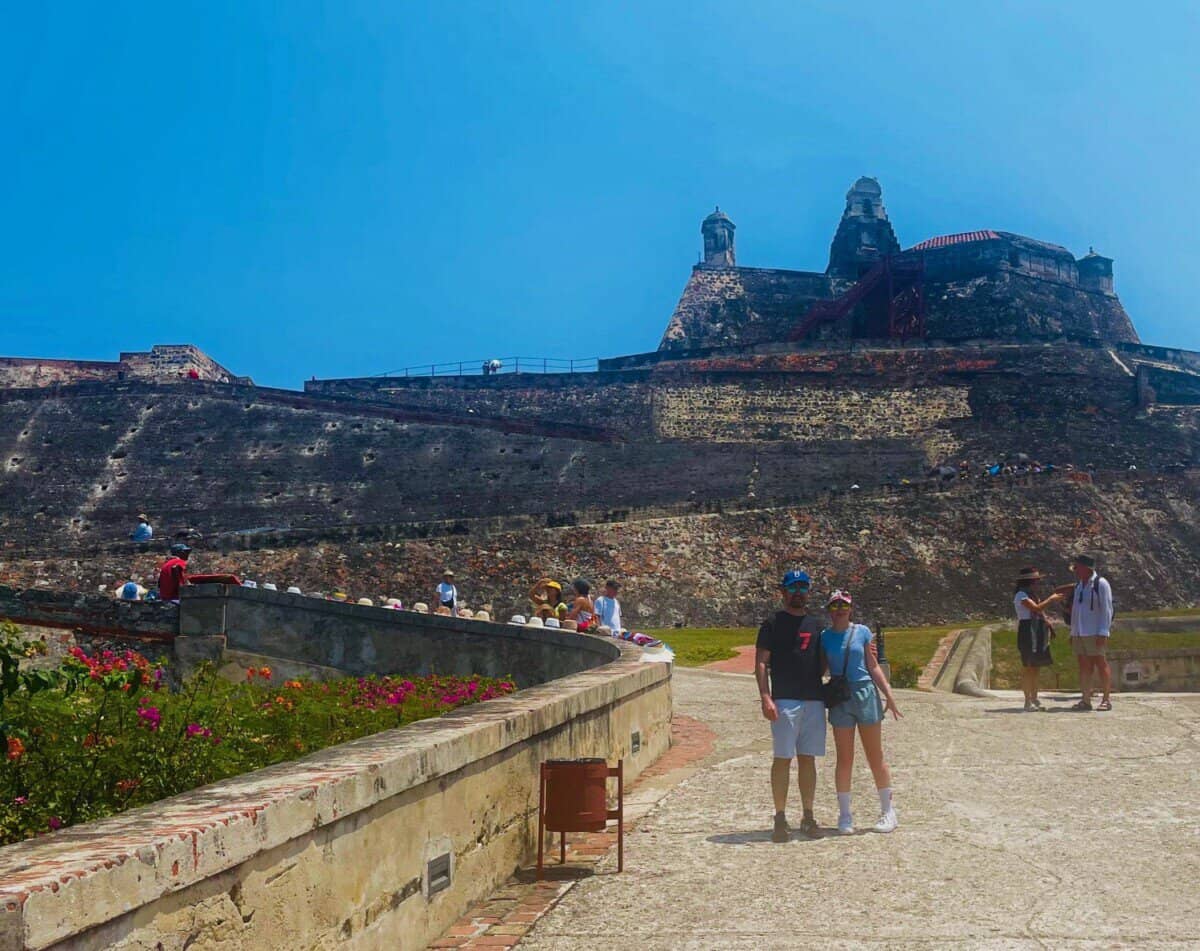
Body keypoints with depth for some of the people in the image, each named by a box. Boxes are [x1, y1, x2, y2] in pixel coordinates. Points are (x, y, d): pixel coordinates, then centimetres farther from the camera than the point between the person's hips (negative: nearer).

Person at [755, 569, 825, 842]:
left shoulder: (816, 624, 15)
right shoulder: (773, 623, 1)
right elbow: (761, 662, -4)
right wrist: (765, 697, -15)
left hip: (814, 700, 5)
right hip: (784, 700, -5)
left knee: (808, 758, 9)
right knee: (782, 758, -4)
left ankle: (808, 816, 17)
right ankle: (780, 819, 2)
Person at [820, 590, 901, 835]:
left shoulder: (862, 632, 3)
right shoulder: (824, 637, 3)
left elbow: (873, 666, 5)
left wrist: (889, 694, -2)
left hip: (866, 694, 0)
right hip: (839, 699, 0)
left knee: (875, 757, 5)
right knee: (844, 759, 4)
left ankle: (888, 811, 15)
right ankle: (845, 815, 11)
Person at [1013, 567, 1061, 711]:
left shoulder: (1032, 594, 20)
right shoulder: (1021, 594, -9)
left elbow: (1039, 611, 19)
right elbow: (1036, 608, -21)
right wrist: (1051, 599, -10)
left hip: (1037, 633, 9)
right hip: (1027, 632, -9)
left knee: (1035, 666, 10)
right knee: (1027, 666, -7)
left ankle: (1034, 699, 14)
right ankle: (1028, 701, -6)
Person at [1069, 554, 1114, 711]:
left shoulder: (1100, 584, -6)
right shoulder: (1079, 585, 16)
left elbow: (1106, 610, -10)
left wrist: (1103, 633, -17)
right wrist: (1072, 633, 15)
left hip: (1095, 633, -7)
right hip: (1078, 633, 7)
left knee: (1101, 664, -4)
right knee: (1084, 666, 6)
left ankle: (1106, 699, -1)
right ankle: (1085, 700, 7)